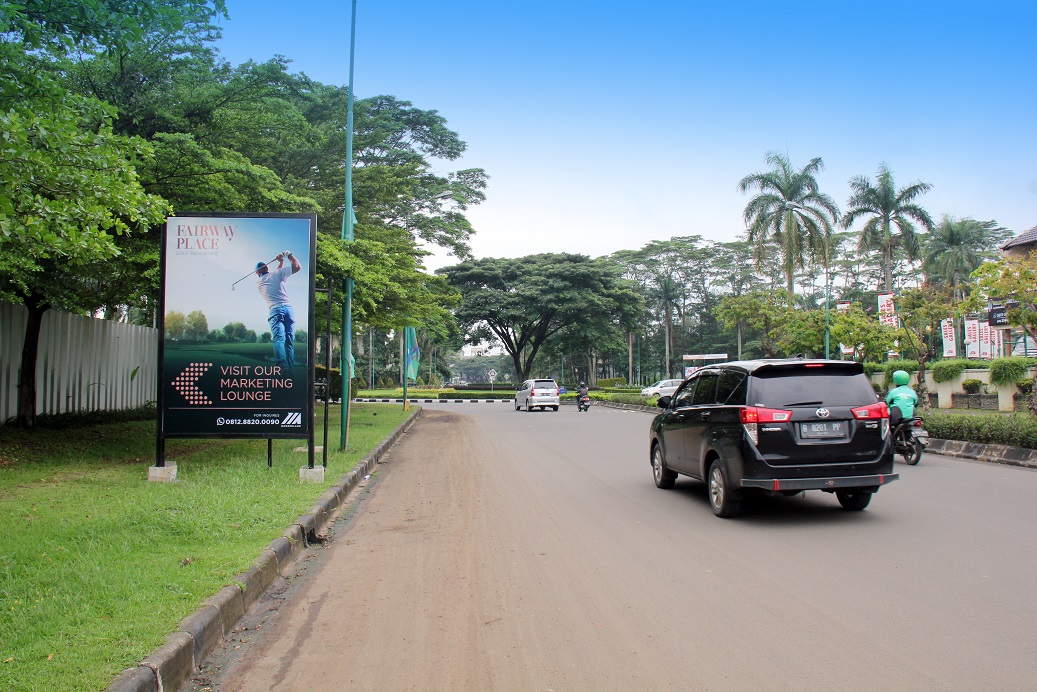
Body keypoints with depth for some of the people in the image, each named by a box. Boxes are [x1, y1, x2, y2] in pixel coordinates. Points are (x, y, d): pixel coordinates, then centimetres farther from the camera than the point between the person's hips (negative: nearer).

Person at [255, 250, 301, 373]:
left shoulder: (258, 284, 22)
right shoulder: (277, 273, 14)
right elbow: (297, 266, 12)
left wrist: (281, 262, 38)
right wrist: (289, 255, 25)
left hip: (275, 311, -1)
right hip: (289, 308, 1)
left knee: (279, 338, -18)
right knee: (290, 341, 0)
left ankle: (282, 364, -41)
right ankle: (290, 369, -11)